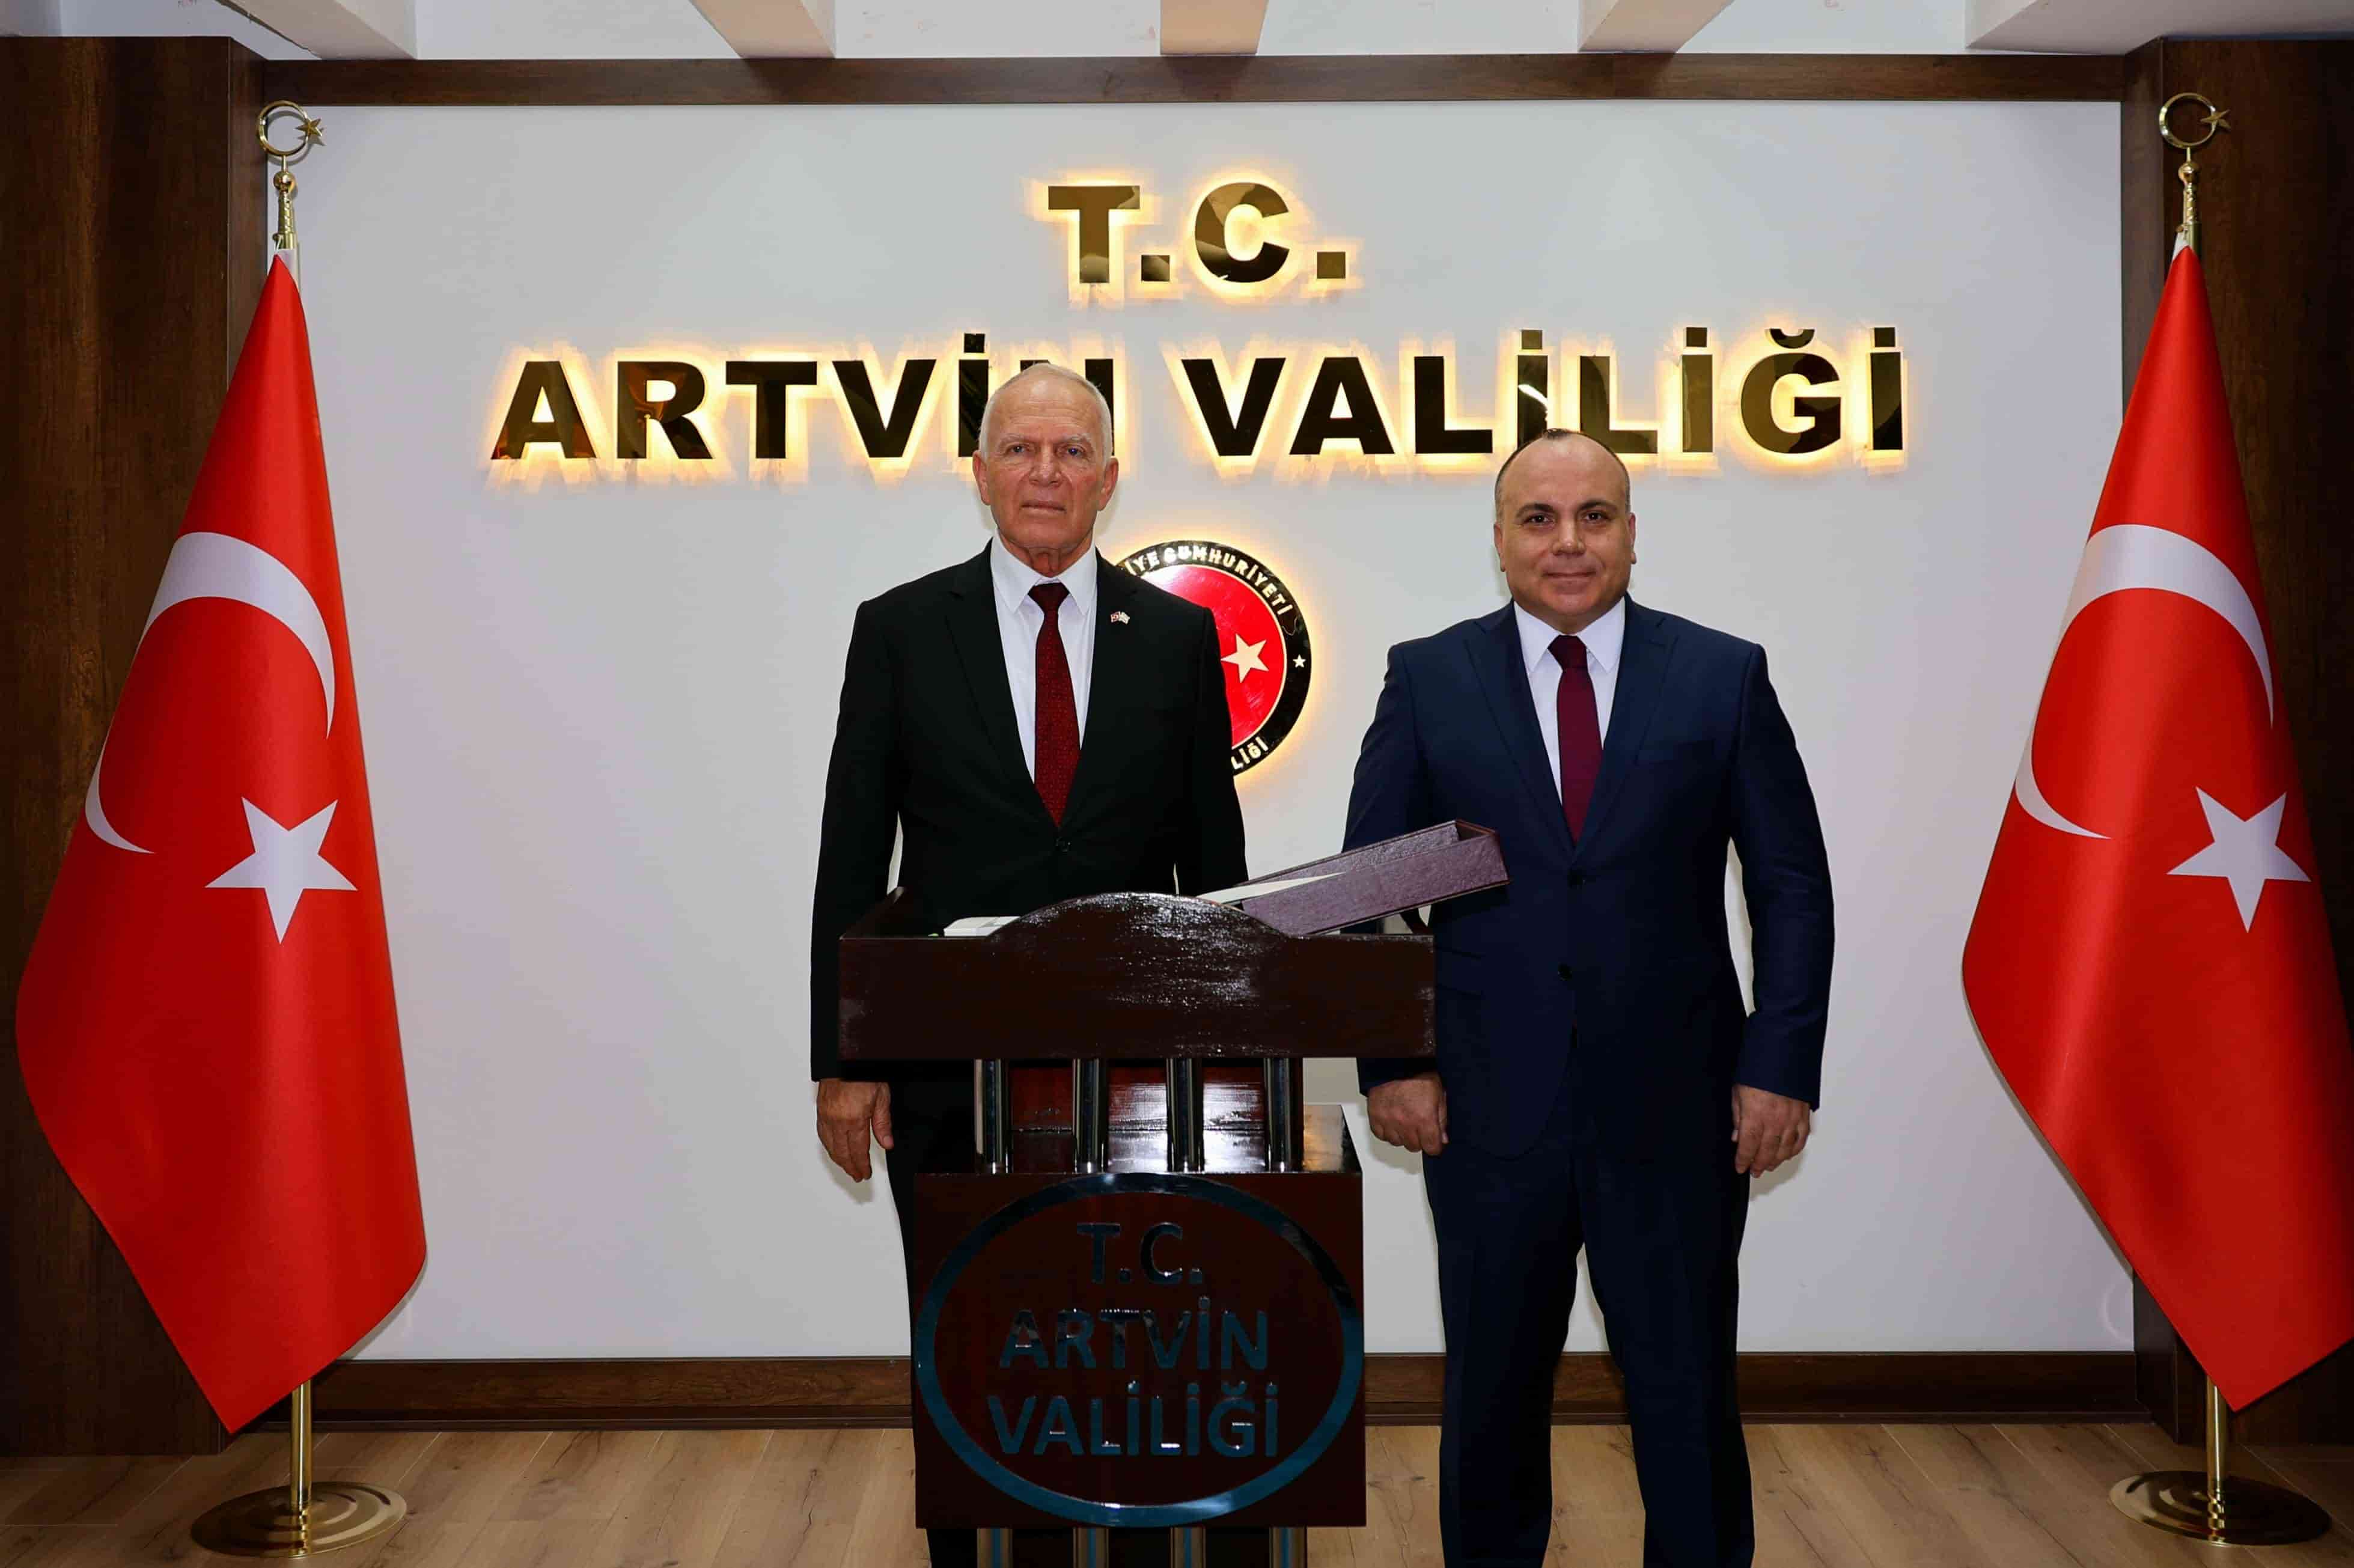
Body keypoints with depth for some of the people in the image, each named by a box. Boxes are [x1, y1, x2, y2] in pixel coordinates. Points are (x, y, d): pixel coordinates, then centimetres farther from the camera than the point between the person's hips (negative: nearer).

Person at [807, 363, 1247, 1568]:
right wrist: (840, 1060, -4)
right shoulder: (901, 630, 0)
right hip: (952, 1059, 0)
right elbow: (850, 860, -1)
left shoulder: (1177, 636, 2)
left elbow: (1214, 855, 6)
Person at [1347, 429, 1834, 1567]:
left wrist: (1781, 1068, -5)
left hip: (1676, 1112, 0)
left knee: (1689, 1391, 10)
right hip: (1489, 1109, 1)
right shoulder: (1428, 679, 2)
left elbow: (1792, 885, 2)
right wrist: (1389, 1060, -4)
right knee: (1492, 1389, 15)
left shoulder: (1724, 676, 2)